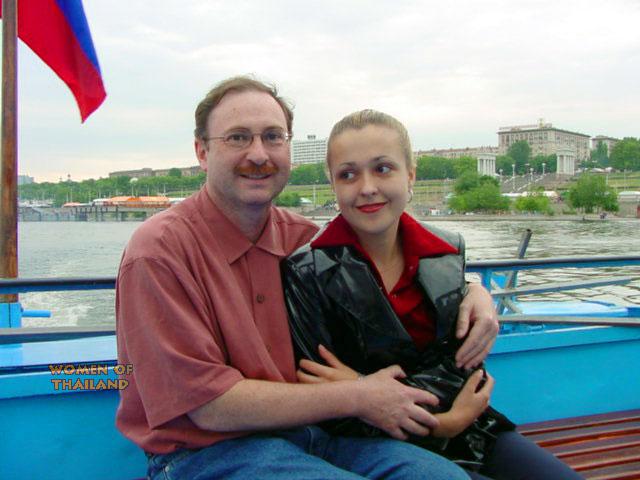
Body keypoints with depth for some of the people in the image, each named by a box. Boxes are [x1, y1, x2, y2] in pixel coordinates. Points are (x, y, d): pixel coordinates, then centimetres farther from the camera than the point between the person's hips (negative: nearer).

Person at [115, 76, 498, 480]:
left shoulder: (301, 236, 4)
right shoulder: (159, 250, -14)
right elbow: (210, 407, -18)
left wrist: (472, 289, 0)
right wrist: (356, 398, -15)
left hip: (307, 431, 6)